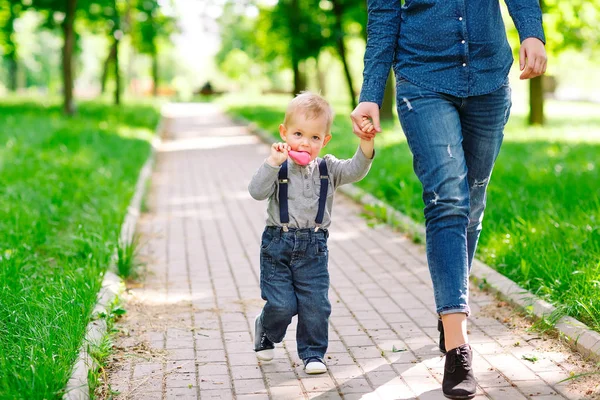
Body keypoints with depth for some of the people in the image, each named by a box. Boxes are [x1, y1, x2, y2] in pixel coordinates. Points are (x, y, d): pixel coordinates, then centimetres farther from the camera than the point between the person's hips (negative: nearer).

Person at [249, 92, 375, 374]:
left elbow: (356, 170, -12)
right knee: (282, 304, -3)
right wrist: (273, 163, -28)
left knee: (315, 303, -2)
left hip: (313, 247, 2)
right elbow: (257, 191, -17)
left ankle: (312, 353, 15)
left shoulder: (328, 168, 4)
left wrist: (366, 143, -28)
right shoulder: (278, 168, -4)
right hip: (278, 244, -2)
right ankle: (265, 332, 29)